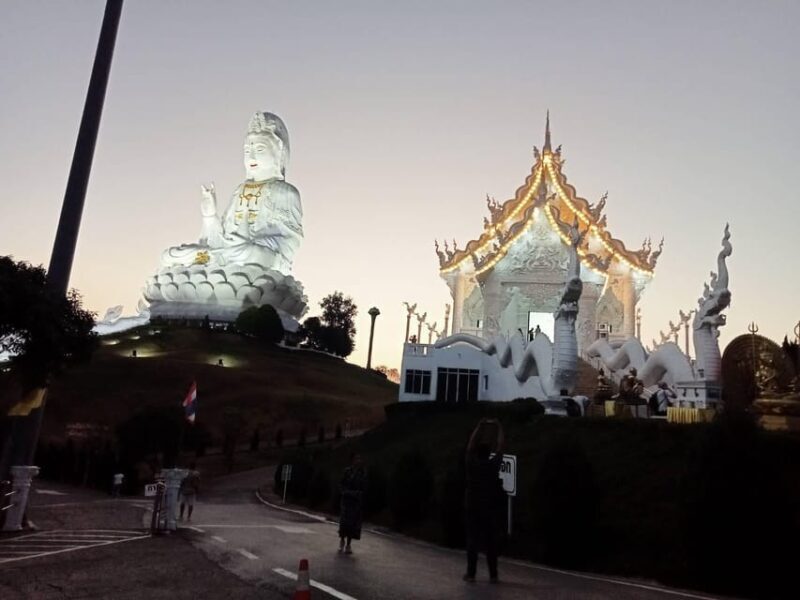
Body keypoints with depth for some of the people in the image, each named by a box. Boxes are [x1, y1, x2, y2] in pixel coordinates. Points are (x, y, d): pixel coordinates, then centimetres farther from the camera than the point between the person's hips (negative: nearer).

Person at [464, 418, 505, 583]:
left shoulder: (472, 463, -5)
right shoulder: (494, 465, -5)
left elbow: (471, 444, 5)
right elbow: (500, 447, 4)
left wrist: (480, 427, 11)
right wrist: (498, 427, 12)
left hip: (473, 507, 0)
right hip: (491, 508, 0)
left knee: (472, 541, 3)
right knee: (491, 541, 5)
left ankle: (471, 573, 4)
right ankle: (493, 575, 5)